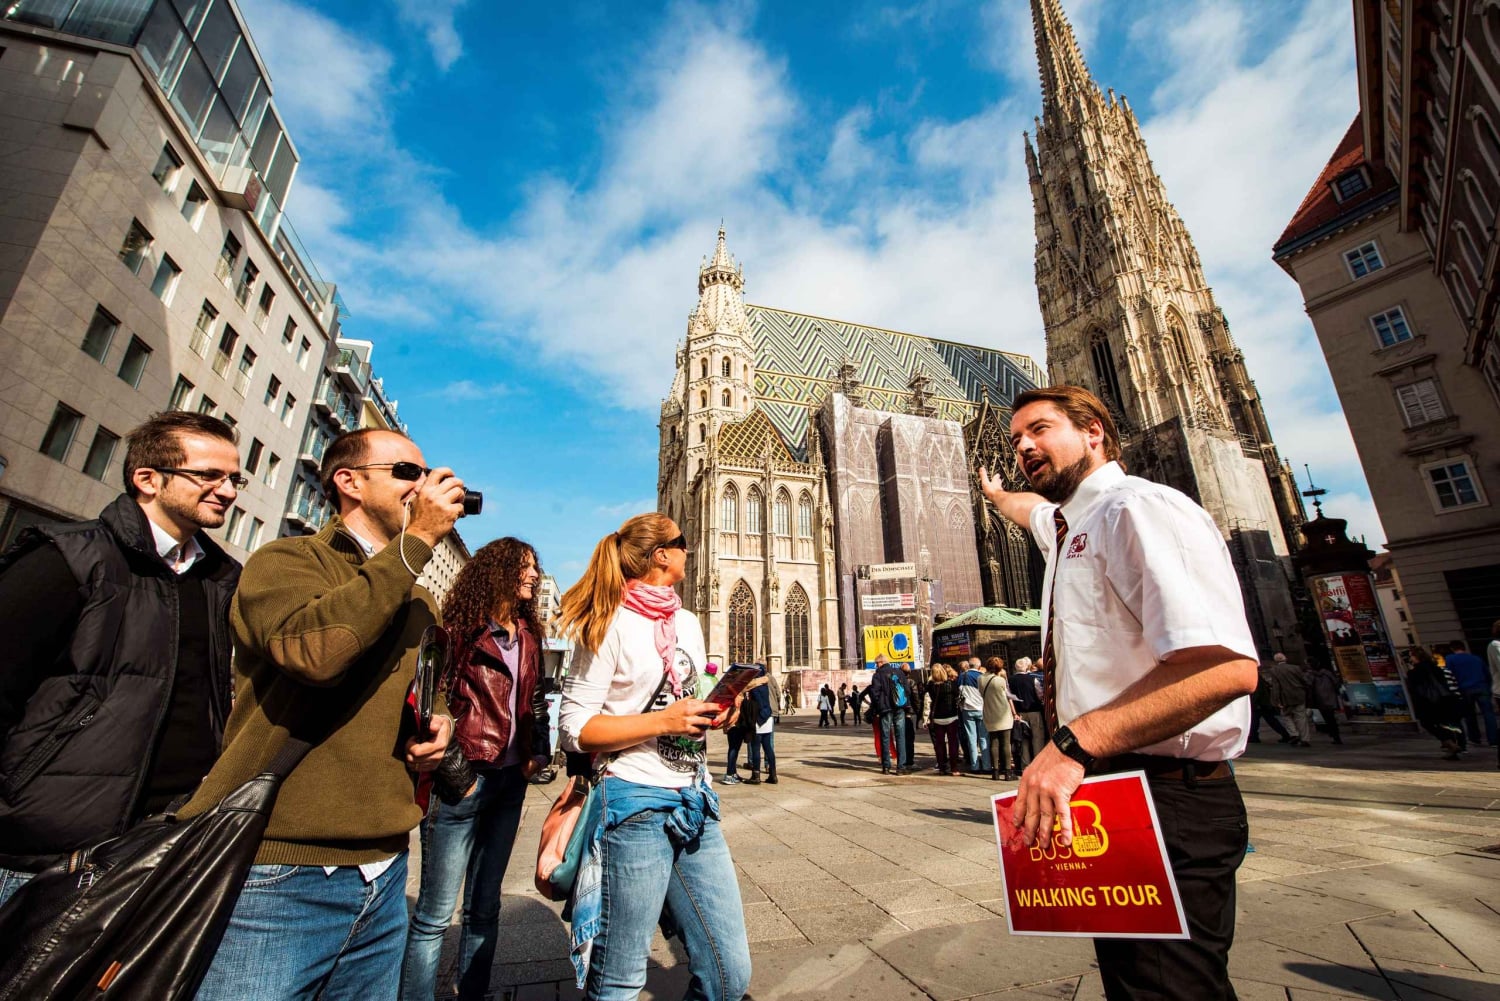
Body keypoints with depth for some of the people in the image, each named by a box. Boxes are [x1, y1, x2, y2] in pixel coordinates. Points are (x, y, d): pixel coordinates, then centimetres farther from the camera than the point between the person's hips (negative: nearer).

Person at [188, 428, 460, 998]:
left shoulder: (417, 599, 14)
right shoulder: (285, 560, -6)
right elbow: (315, 646, -28)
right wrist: (417, 541, -21)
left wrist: (437, 726, 2)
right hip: (279, 874, -7)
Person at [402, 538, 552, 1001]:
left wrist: (538, 754, 7)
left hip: (510, 782, 6)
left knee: (484, 907, 17)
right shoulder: (459, 628, -8)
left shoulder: (528, 637, 10)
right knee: (435, 914, 4)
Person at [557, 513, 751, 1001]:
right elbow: (574, 728, -12)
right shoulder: (613, 624, -10)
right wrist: (663, 722, -19)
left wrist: (714, 712, 2)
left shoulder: (688, 622, 12)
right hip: (637, 806, -6)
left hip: (696, 803, 7)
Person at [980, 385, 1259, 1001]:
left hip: (1163, 806, -9)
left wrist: (1074, 743, -29)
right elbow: (1033, 508, 40)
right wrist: (996, 495, 59)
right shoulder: (1069, 523, 13)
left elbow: (1224, 667, -28)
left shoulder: (1140, 509, -17)